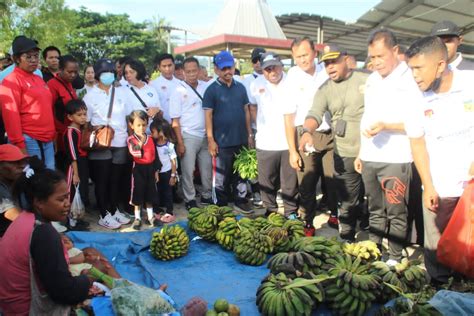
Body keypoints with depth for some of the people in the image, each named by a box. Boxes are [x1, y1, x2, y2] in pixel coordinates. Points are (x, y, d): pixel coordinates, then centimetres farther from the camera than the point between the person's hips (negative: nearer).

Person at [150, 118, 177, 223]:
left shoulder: (169, 145, -15)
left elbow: (173, 161, -11)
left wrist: (173, 175, -10)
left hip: (167, 173, -5)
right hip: (157, 173, 5)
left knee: (168, 192, 5)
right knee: (158, 192, 13)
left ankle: (169, 213, 15)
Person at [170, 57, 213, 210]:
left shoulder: (206, 87, 4)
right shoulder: (179, 91, -6)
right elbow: (175, 120, -7)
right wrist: (180, 142, -10)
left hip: (205, 135, 4)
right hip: (188, 136, -3)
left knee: (207, 168, 12)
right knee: (188, 170, 4)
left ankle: (207, 195, 29)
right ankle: (190, 199, 19)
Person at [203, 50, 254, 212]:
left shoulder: (240, 87, 8)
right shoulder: (212, 90, -5)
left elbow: (246, 111, 12)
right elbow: (208, 115, -7)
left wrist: (249, 134, 8)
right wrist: (210, 140, -12)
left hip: (241, 140, 4)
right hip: (222, 142, -4)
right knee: (221, 176, 5)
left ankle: (240, 200, 29)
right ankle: (220, 205, 18)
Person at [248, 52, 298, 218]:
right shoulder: (256, 84, 3)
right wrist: (261, 125, 9)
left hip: (289, 142, -1)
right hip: (266, 143, 2)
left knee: (290, 182, 7)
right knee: (267, 182, 10)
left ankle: (291, 212, 23)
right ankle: (271, 211, 27)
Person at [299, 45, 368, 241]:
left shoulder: (367, 80, 0)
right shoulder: (325, 90, 6)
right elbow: (315, 113, -9)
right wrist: (308, 131, -29)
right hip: (345, 155, 1)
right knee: (348, 203, 8)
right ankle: (347, 242, 24)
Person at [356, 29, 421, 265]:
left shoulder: (410, 80, -8)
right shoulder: (372, 80, 14)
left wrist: (384, 125, -23)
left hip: (395, 160, -6)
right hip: (369, 159, 6)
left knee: (396, 213, 2)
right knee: (375, 211, 15)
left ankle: (395, 258, 16)